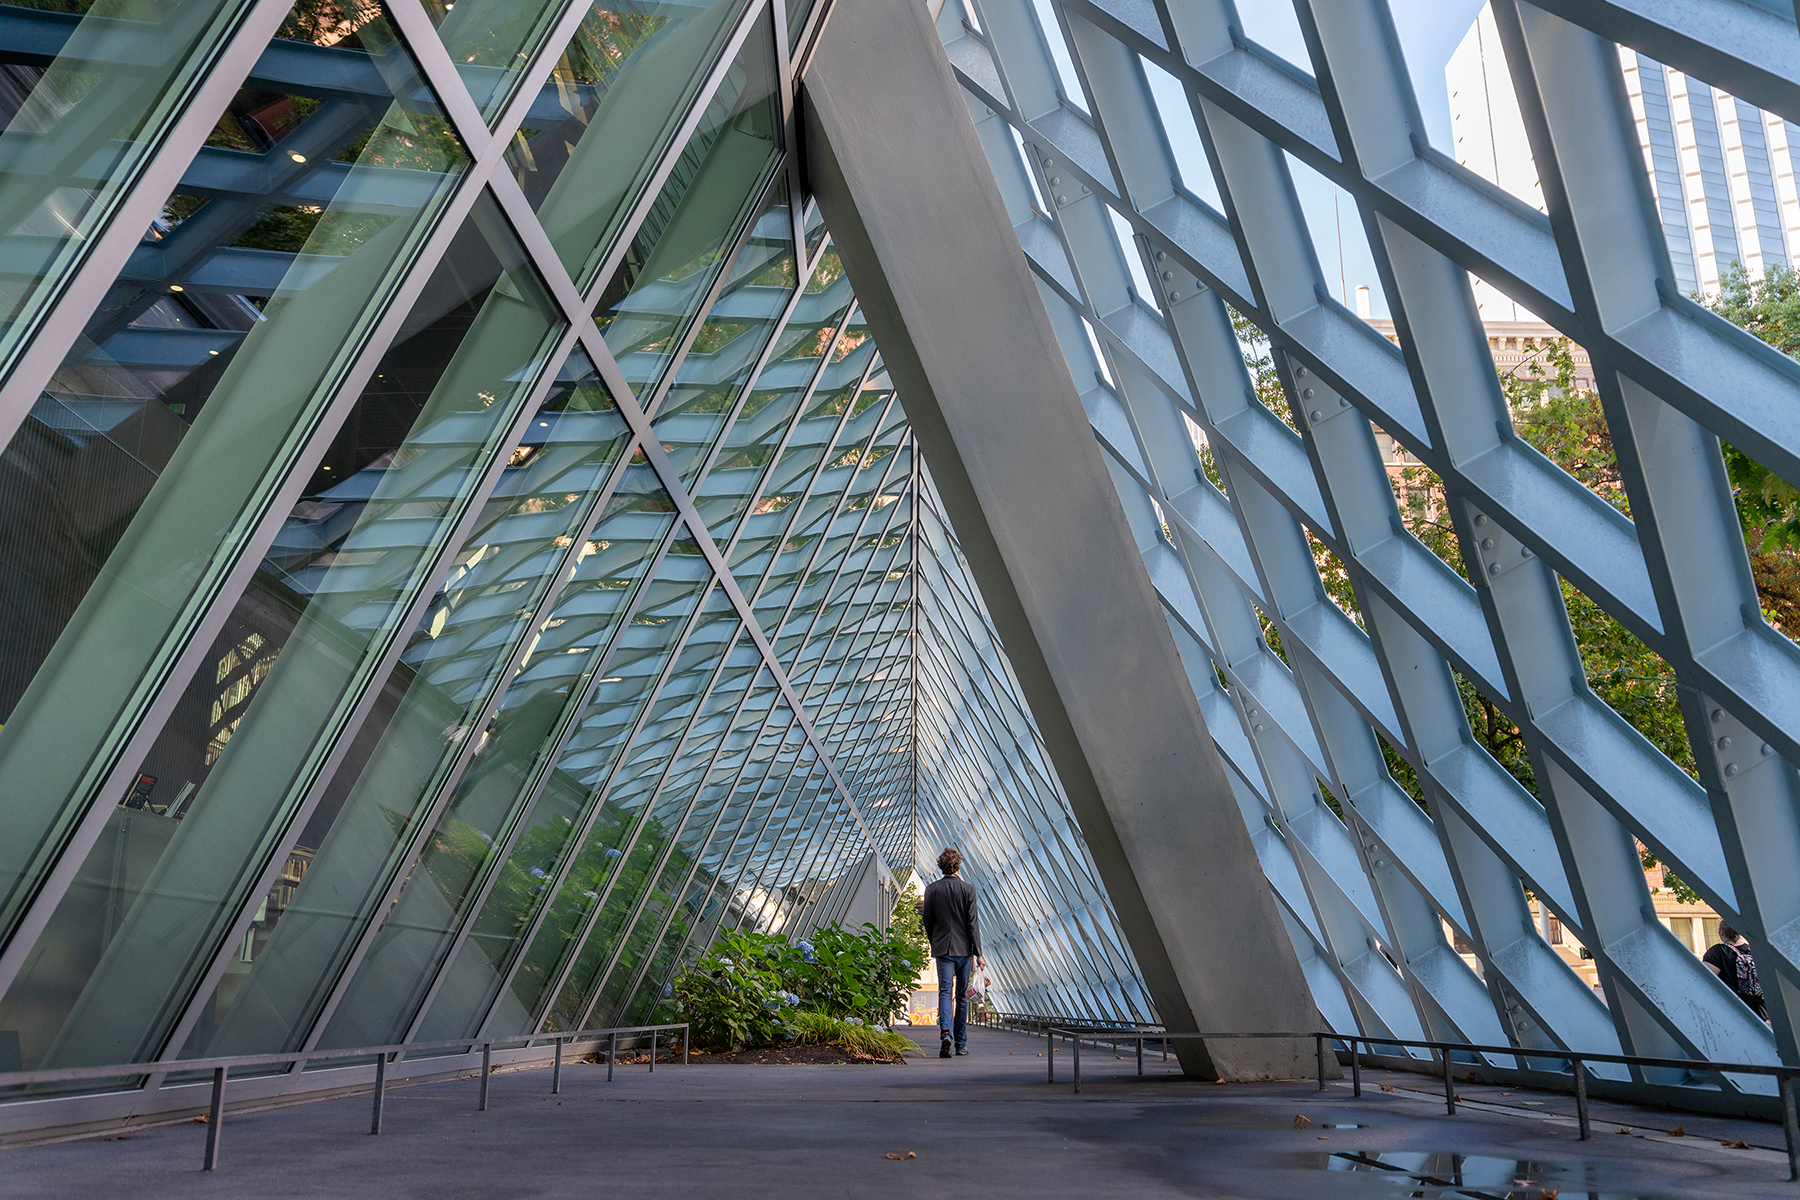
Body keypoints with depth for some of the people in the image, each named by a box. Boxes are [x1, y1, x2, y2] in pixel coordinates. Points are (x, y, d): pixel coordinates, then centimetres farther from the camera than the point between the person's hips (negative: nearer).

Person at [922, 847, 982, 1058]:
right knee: (962, 996, 10)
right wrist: (978, 953, -4)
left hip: (942, 948, 0)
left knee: (944, 992, -3)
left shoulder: (931, 890, -1)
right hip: (963, 948, 0)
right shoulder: (967, 890, -5)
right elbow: (972, 923, -6)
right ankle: (961, 1044, 16)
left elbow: (928, 922, 5)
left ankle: (946, 1033, -27)